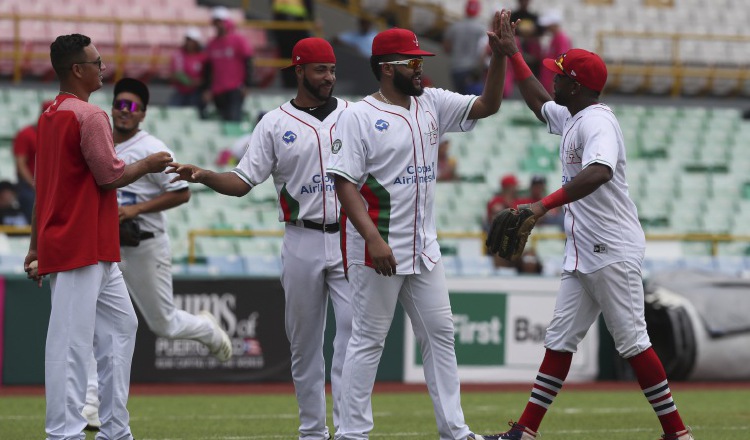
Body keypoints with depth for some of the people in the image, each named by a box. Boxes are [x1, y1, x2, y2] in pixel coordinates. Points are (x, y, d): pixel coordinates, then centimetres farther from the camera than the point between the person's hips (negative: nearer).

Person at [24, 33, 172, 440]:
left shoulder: (49, 116, 14)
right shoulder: (89, 116, -14)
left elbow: (42, 187, 18)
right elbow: (111, 176, -16)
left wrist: (35, 246, 20)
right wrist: (148, 164, 2)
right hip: (83, 249, -10)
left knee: (120, 326, 16)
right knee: (71, 341, -10)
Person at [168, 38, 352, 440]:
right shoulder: (275, 123, 3)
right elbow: (242, 181, -2)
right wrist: (201, 176, -18)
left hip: (349, 240, 0)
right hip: (302, 242, 0)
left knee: (352, 331, -10)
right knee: (303, 339, 6)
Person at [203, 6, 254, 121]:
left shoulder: (238, 40, 0)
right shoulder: (212, 45, 14)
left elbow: (248, 63, -3)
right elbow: (208, 68, 18)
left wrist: (247, 85, -9)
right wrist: (206, 89, 11)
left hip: (235, 90, -5)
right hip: (217, 93, 5)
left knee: (234, 119, -17)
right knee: (224, 120, 4)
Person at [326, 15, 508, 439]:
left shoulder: (432, 104, 9)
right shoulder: (359, 117, -11)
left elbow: (487, 105, 8)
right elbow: (345, 183, -16)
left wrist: (500, 56, -7)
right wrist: (373, 239, -26)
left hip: (424, 248, 7)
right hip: (378, 250, -7)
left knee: (440, 333, 8)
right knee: (369, 339, -3)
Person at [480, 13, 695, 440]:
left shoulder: (597, 122, -16)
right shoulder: (570, 118, 15)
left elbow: (599, 172, -36)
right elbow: (539, 102, 38)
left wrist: (546, 203, -43)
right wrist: (513, 55, 34)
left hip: (614, 253, -10)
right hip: (583, 256, 10)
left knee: (633, 341, -7)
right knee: (560, 340, 8)